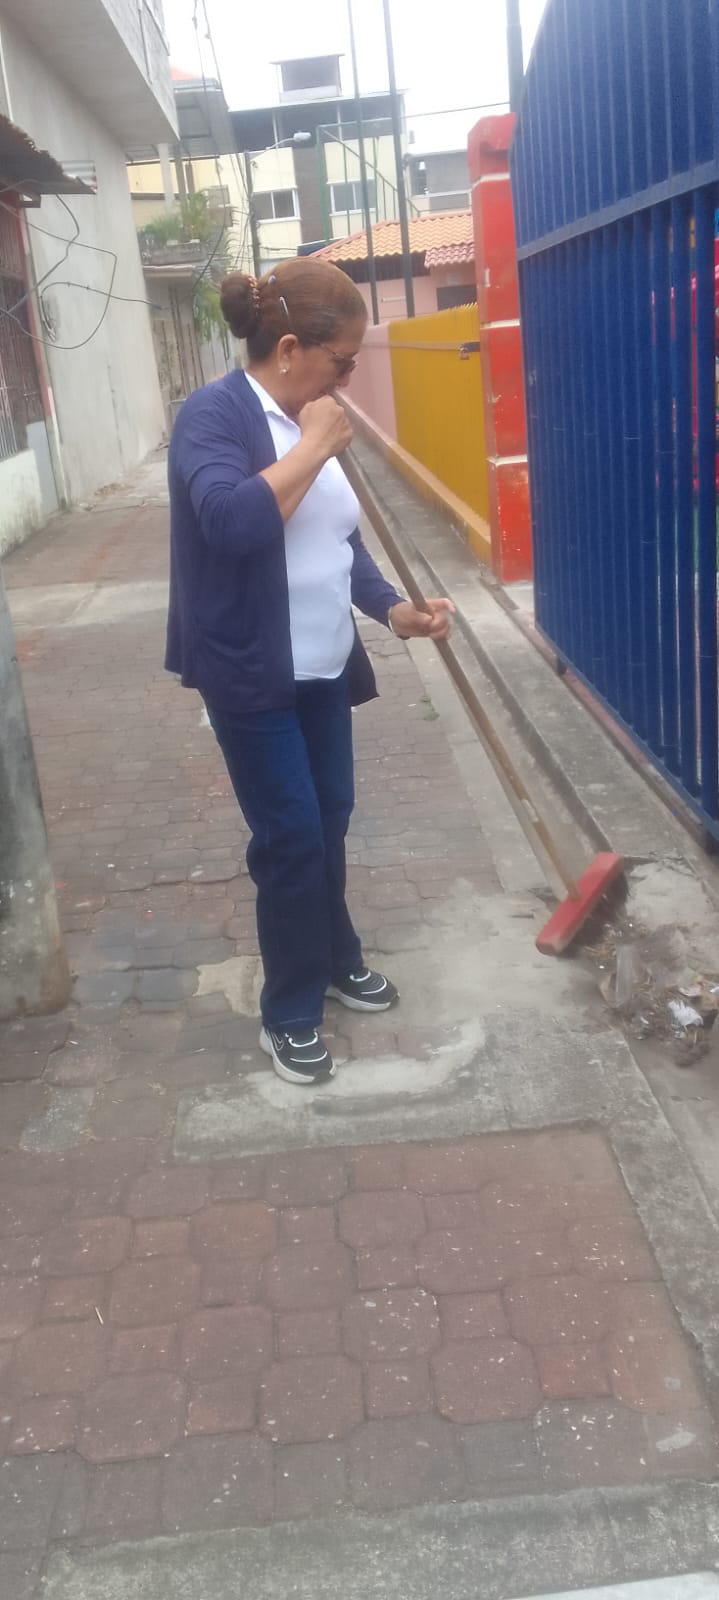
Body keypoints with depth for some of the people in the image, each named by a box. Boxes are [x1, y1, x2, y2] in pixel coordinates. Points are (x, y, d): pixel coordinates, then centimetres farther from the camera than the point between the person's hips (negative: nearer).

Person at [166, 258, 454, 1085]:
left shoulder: (308, 422, 8)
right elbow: (233, 521, -33)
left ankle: (336, 960, 37)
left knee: (330, 820, 16)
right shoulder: (214, 413, -15)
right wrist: (314, 447, -22)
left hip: (323, 667, 7)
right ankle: (290, 1015, 15)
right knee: (291, 837, -2)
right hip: (251, 675, -7)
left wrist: (394, 609, 0)